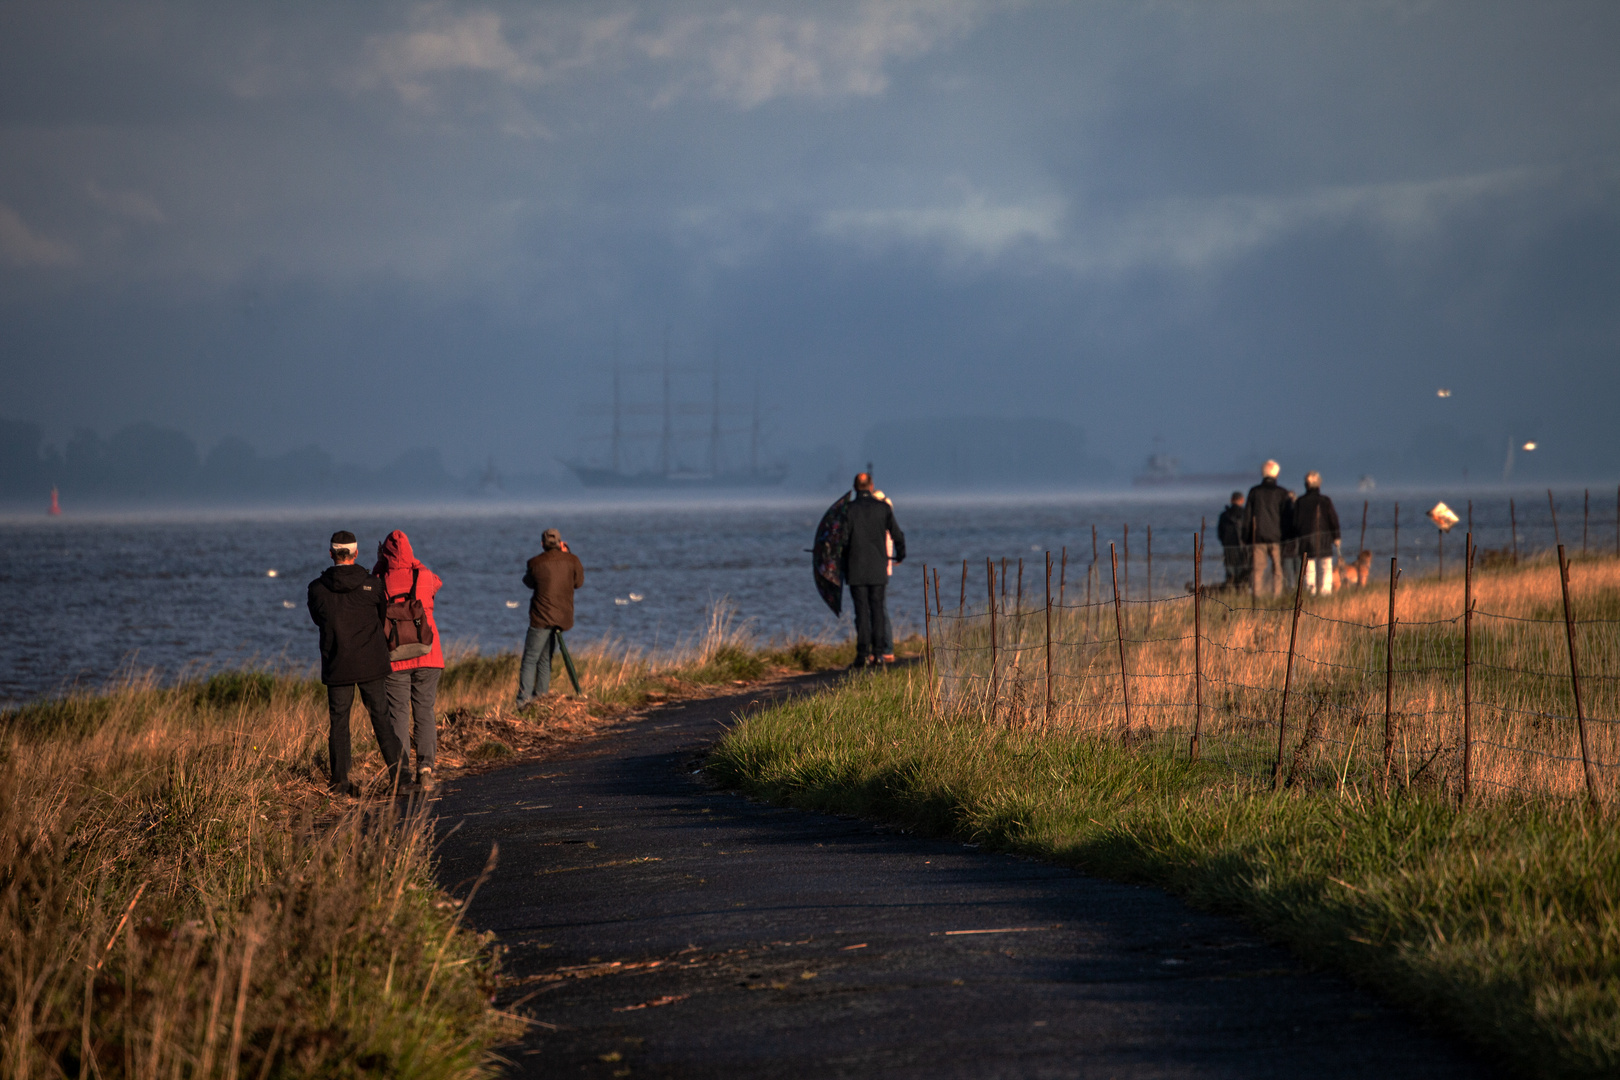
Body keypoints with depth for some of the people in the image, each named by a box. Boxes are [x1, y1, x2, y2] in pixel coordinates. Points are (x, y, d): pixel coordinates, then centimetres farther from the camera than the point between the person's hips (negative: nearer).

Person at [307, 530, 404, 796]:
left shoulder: (317, 589, -4)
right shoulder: (371, 585, -6)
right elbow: (384, 615, 8)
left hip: (337, 665, 0)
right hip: (371, 664, 0)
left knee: (338, 722, 8)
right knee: (382, 719, 6)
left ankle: (340, 781, 7)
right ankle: (396, 774, 0)